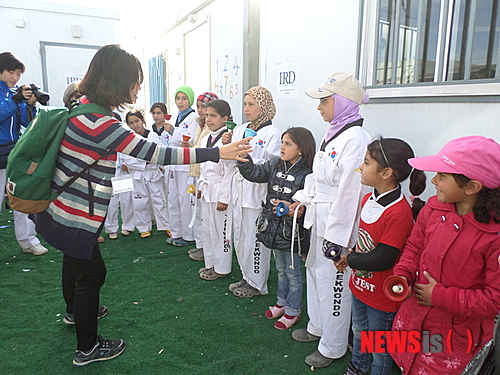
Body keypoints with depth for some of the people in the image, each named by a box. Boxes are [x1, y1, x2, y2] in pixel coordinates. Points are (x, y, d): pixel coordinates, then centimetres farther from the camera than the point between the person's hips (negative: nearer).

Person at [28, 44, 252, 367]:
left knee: (75, 261, 30)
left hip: (61, 208, 10)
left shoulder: (86, 107, 1)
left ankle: (75, 310, 57)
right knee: (91, 273, 6)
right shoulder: (100, 123, -30)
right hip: (75, 217, -10)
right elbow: (154, 154, -32)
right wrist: (215, 153, -30)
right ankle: (88, 349, 27)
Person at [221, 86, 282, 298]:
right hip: (238, 192, 7)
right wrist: (226, 145, -3)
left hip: (257, 194, -7)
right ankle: (246, 277, 35)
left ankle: (257, 284, 22)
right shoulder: (240, 130, 11)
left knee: (255, 240, 2)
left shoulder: (272, 133, -8)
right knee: (239, 237, 16)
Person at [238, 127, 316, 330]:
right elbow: (253, 173, -3)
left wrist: (293, 208, -32)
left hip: (293, 231, -6)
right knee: (281, 269, 24)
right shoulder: (275, 165, 1)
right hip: (274, 227, 6)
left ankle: (293, 310, 31)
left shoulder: (308, 174, -18)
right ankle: (282, 302, 43)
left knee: (293, 272, 12)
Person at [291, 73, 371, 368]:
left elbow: (349, 192, -23)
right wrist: (302, 198, 14)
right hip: (320, 220, 10)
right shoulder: (333, 134, 9)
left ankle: (333, 347, 28)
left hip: (338, 225, -10)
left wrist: (338, 236, -20)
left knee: (333, 283, 6)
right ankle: (317, 327, 46)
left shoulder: (355, 139, -21)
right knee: (315, 272, 23)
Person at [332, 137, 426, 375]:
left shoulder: (399, 213, -30)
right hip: (360, 285, 8)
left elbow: (381, 260, -28)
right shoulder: (368, 199, -3)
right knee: (359, 333, 30)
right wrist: (350, 258, -7)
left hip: (382, 296, -8)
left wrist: (348, 259, -14)